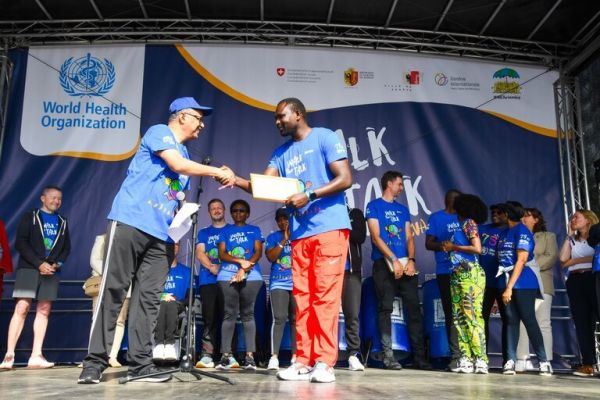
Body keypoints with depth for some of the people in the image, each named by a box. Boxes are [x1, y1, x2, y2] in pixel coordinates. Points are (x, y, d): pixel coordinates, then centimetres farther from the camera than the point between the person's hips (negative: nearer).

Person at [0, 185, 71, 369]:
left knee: (44, 311, -2)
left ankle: (36, 356, -2)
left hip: (52, 270, 3)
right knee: (21, 309, -11)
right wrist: (39, 263, -13)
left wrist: (57, 263, -5)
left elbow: (66, 247, 14)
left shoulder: (62, 222, 18)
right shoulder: (29, 217, 6)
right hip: (29, 268, -3)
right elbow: (20, 243, -4)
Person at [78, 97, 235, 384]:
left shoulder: (186, 156, 24)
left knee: (148, 298, 2)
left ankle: (140, 363, 5)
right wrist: (218, 172, -6)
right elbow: (178, 165, -14)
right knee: (113, 291, -6)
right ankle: (95, 361, -1)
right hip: (130, 222, -7)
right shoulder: (159, 132, 2)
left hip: (161, 234, 8)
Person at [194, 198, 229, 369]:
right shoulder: (203, 233, 20)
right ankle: (207, 355, -6)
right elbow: (199, 253, 6)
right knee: (209, 318, -4)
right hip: (208, 280, 1)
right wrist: (212, 267, -14)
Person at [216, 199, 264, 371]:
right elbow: (222, 254, 6)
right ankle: (225, 355, -6)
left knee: (247, 313, -4)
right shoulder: (225, 231, 18)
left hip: (251, 276, -1)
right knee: (229, 314, -4)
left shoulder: (254, 230, 16)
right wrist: (240, 261, -10)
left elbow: (258, 253, 4)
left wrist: (244, 269, -10)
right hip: (228, 276, 1)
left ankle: (250, 356, -6)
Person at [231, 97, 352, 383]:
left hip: (330, 228, -6)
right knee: (302, 297, 4)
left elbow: (345, 179, -8)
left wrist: (308, 195, -15)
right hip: (300, 233, 6)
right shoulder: (281, 153, 17)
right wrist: (235, 179, -11)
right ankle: (303, 361, 9)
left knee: (325, 294, -7)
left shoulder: (325, 138, 0)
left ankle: (324, 362, -2)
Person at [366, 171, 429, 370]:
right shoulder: (374, 206, 3)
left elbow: (409, 237, 14)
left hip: (405, 264, 5)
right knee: (385, 308, -5)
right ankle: (388, 355, -2)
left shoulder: (403, 209, 20)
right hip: (384, 264, -5)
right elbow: (376, 237, -6)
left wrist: (410, 260, -4)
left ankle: (419, 356, 5)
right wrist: (394, 260, -13)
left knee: (414, 308, 1)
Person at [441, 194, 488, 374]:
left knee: (472, 315, -10)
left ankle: (480, 358, -8)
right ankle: (467, 358, 2)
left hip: (470, 273, -8)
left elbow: (477, 249, -14)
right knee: (459, 316, 2)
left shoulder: (469, 223, -1)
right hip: (457, 274, 8)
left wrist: (453, 247, -6)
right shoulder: (463, 226, 21)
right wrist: (448, 247, 3)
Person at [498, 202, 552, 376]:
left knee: (529, 320, -4)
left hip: (523, 283, -6)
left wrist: (509, 287, -17)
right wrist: (505, 286, 6)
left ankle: (544, 362, 4)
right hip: (507, 282, 6)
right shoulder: (506, 233, 15)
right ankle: (510, 361, 4)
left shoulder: (522, 231, -7)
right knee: (511, 320, 4)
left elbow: (521, 261, -13)